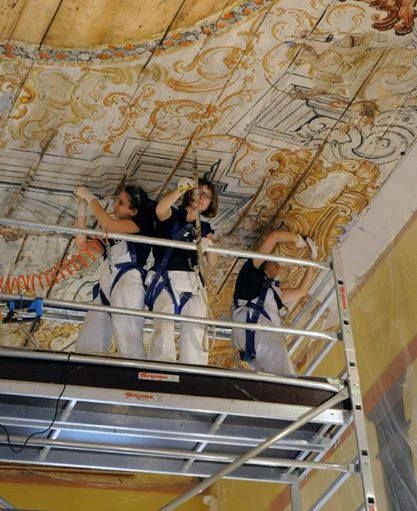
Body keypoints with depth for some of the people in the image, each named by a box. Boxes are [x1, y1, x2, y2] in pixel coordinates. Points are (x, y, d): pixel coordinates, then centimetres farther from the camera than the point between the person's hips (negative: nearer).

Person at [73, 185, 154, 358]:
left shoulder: (143, 223, 6)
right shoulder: (112, 232, 28)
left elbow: (108, 225, -9)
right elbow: (81, 244, 27)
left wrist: (90, 198, 2)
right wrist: (82, 210, 23)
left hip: (127, 280, -7)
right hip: (105, 285, 8)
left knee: (127, 341, -23)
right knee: (87, 345, -6)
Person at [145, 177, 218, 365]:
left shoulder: (204, 228, 25)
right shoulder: (173, 216, 12)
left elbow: (212, 262, 17)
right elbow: (160, 209, -14)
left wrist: (208, 247, -4)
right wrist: (180, 190, -29)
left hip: (193, 282, 4)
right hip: (167, 279, -4)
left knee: (196, 333, -13)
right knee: (164, 328, -23)